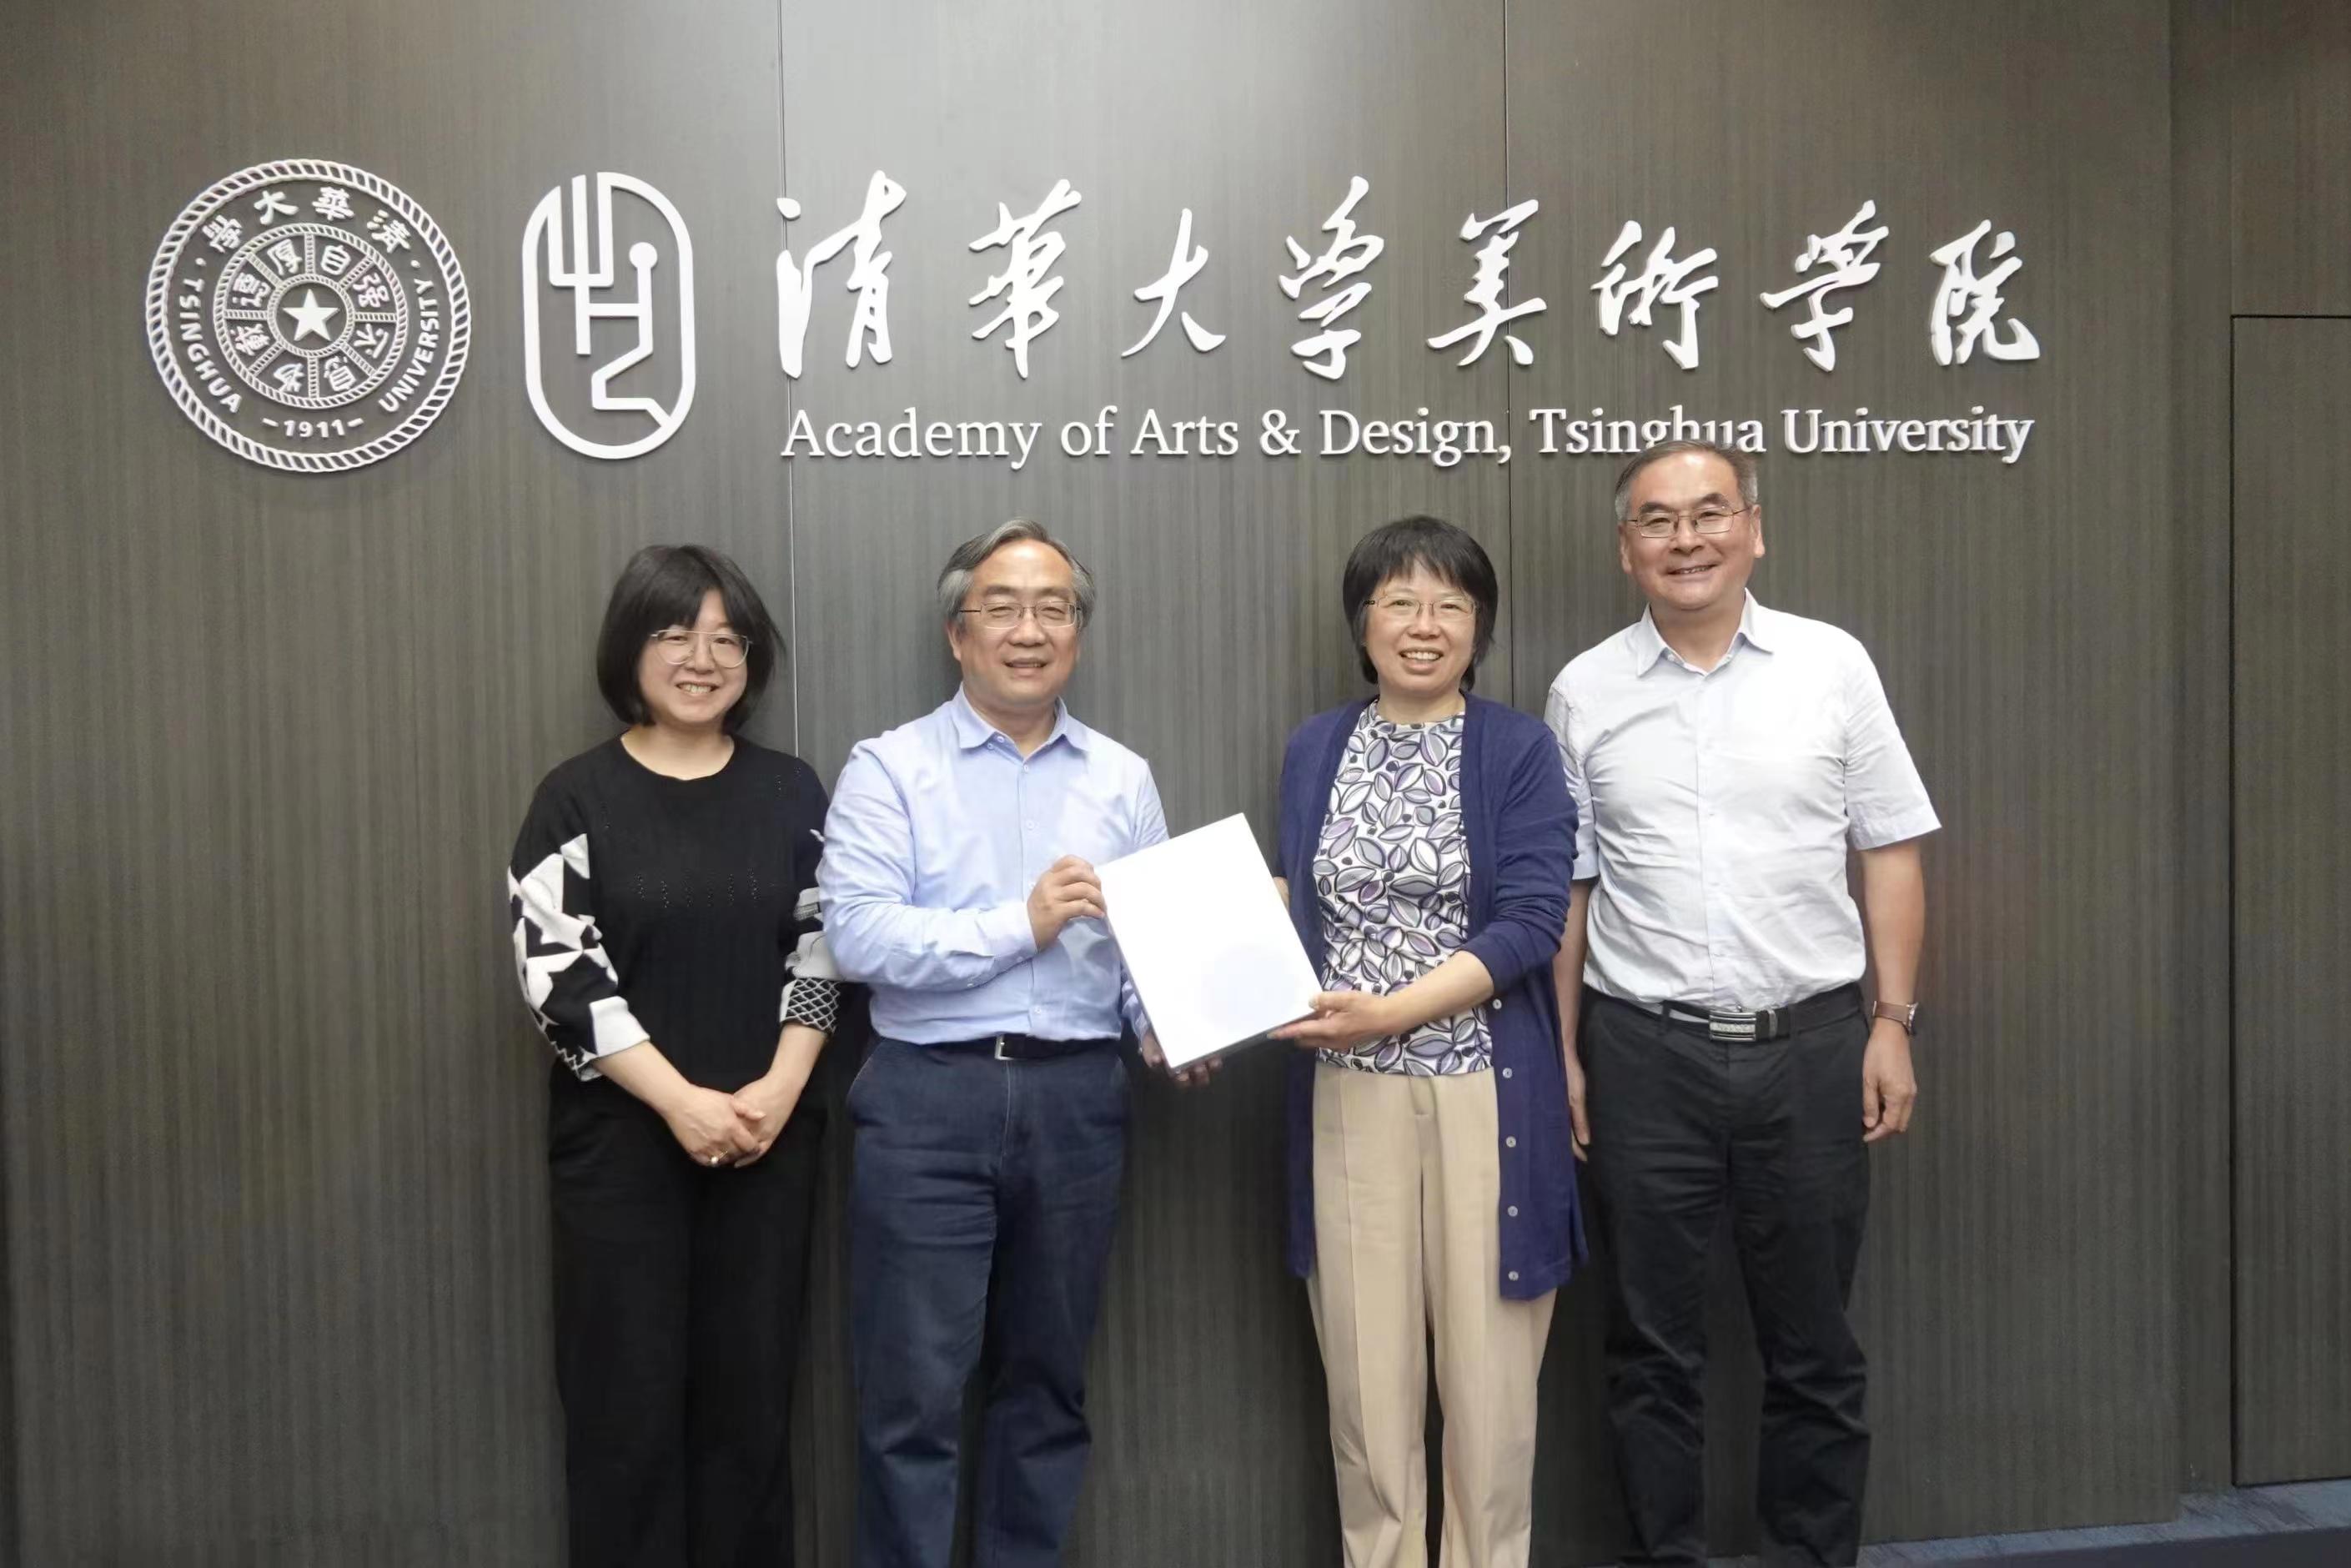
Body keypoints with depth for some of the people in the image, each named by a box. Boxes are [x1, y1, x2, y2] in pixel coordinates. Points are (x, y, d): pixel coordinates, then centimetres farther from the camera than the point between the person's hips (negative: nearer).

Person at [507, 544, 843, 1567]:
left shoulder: (792, 793, 7)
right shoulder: (579, 796, -2)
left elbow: (822, 948, 5)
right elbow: (558, 970, -9)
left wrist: (780, 1088, -9)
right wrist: (679, 1099, -15)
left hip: (767, 1135, 3)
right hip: (621, 1137, -2)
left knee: (751, 1388, 9)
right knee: (630, 1395, 4)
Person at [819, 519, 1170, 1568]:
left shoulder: (1123, 779, 9)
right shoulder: (890, 768, -2)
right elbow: (857, 935, -14)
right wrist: (1020, 923, -18)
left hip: (1076, 1103, 4)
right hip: (930, 1101, -3)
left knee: (1049, 1378, 16)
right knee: (914, 1391, 3)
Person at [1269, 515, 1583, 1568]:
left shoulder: (1519, 749, -3)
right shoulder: (1314, 748, 7)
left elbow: (1530, 926, -11)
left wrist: (1392, 1011, -19)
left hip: (1486, 1087, -2)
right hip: (1348, 1090, 3)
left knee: (1487, 1356, 8)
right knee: (1364, 1356, 9)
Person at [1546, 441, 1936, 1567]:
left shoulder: (1832, 665, 1)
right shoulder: (1583, 693, 3)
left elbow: (1890, 854, 4)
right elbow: (1566, 887, 6)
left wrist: (1894, 1023, -1)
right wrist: (1565, 1053, 4)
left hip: (1811, 1047, 0)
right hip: (1645, 1053, 0)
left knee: (1813, 1347, 12)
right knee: (1653, 1348, 11)